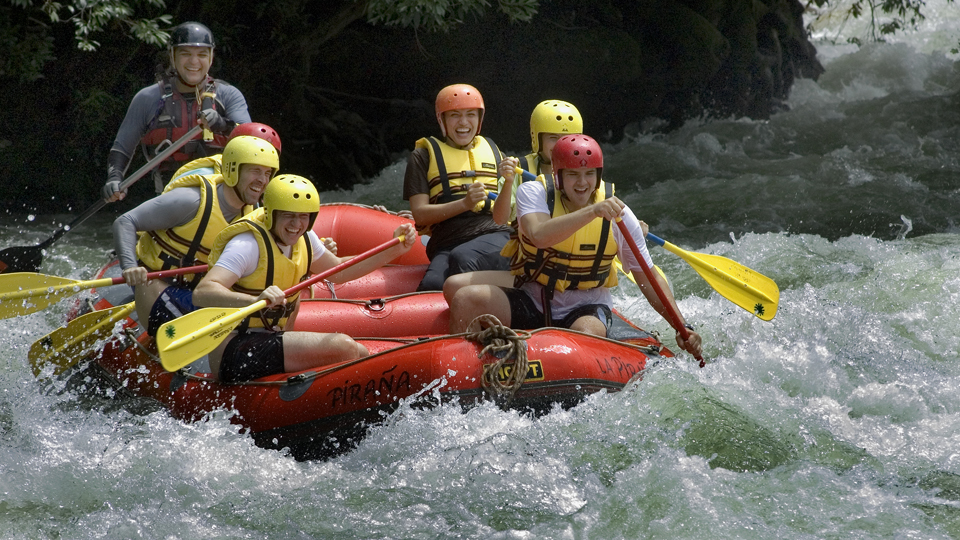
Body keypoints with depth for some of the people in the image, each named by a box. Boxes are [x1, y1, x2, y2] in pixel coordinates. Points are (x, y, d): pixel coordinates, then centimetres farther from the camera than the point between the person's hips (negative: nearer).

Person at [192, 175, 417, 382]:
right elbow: (201, 293, -32)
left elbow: (339, 271, 28)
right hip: (233, 353, -10)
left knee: (362, 356, 7)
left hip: (268, 343, 10)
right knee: (343, 347, -21)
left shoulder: (303, 239, 9)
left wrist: (394, 251, 17)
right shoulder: (248, 244, -18)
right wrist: (254, 300, -50)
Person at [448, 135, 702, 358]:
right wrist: (592, 212, -40)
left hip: (585, 308, -1)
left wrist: (682, 326, -12)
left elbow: (650, 279, -1)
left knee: (588, 333, -38)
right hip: (530, 302, 1)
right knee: (466, 300, -23)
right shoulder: (533, 193, -9)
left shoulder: (618, 215, -6)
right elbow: (539, 235, -32)